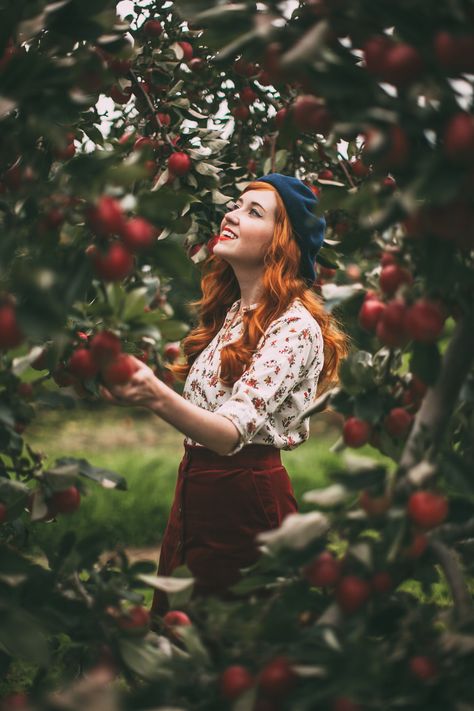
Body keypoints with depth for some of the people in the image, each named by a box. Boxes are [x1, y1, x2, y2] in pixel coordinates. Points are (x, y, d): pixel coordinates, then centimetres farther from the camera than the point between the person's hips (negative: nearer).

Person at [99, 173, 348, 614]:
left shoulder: (296, 326, -17)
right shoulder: (229, 311, 10)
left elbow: (233, 432, -30)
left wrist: (156, 396, -45)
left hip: (245, 499, -8)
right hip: (195, 490, 8)